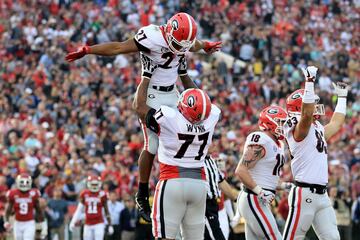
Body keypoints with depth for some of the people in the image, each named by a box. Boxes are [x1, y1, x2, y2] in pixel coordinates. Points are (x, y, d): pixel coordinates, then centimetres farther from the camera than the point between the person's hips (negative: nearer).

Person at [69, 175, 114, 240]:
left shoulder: (102, 194, -3)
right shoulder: (84, 194, 2)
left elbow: (106, 211, 4)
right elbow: (79, 209, 10)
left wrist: (110, 225, 5)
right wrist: (73, 222, 8)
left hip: (99, 224, -3)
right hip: (88, 224, 3)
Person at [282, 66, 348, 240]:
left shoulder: (319, 130, 19)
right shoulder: (298, 129, -9)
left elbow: (336, 124, 36)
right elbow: (307, 114, -29)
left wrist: (342, 97, 42)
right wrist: (310, 82, -31)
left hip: (322, 194, 9)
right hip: (305, 193, -9)